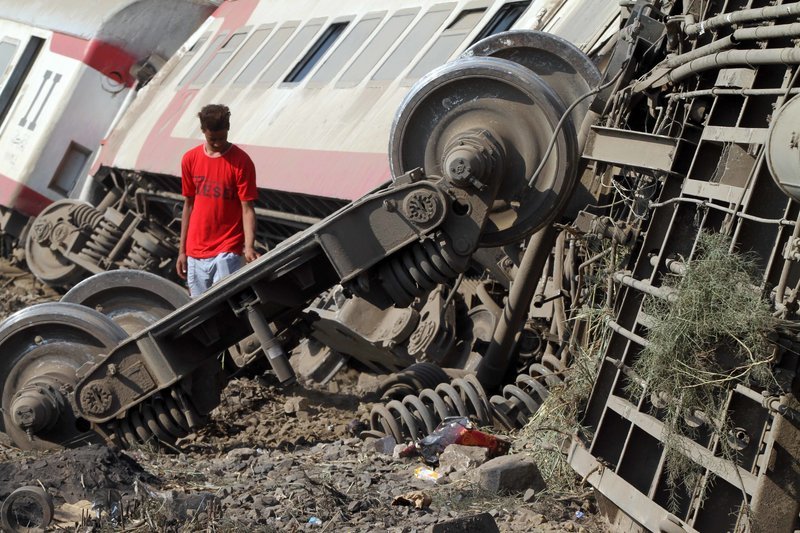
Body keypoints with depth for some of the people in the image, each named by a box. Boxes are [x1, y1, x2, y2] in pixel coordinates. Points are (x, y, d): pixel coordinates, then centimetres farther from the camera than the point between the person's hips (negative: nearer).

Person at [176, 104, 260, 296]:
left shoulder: (241, 161, -8)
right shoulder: (190, 159, 4)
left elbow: (247, 208, -10)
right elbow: (188, 205, 10)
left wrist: (249, 247, -24)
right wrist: (182, 250, 11)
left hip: (228, 252, -4)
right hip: (196, 252, 4)